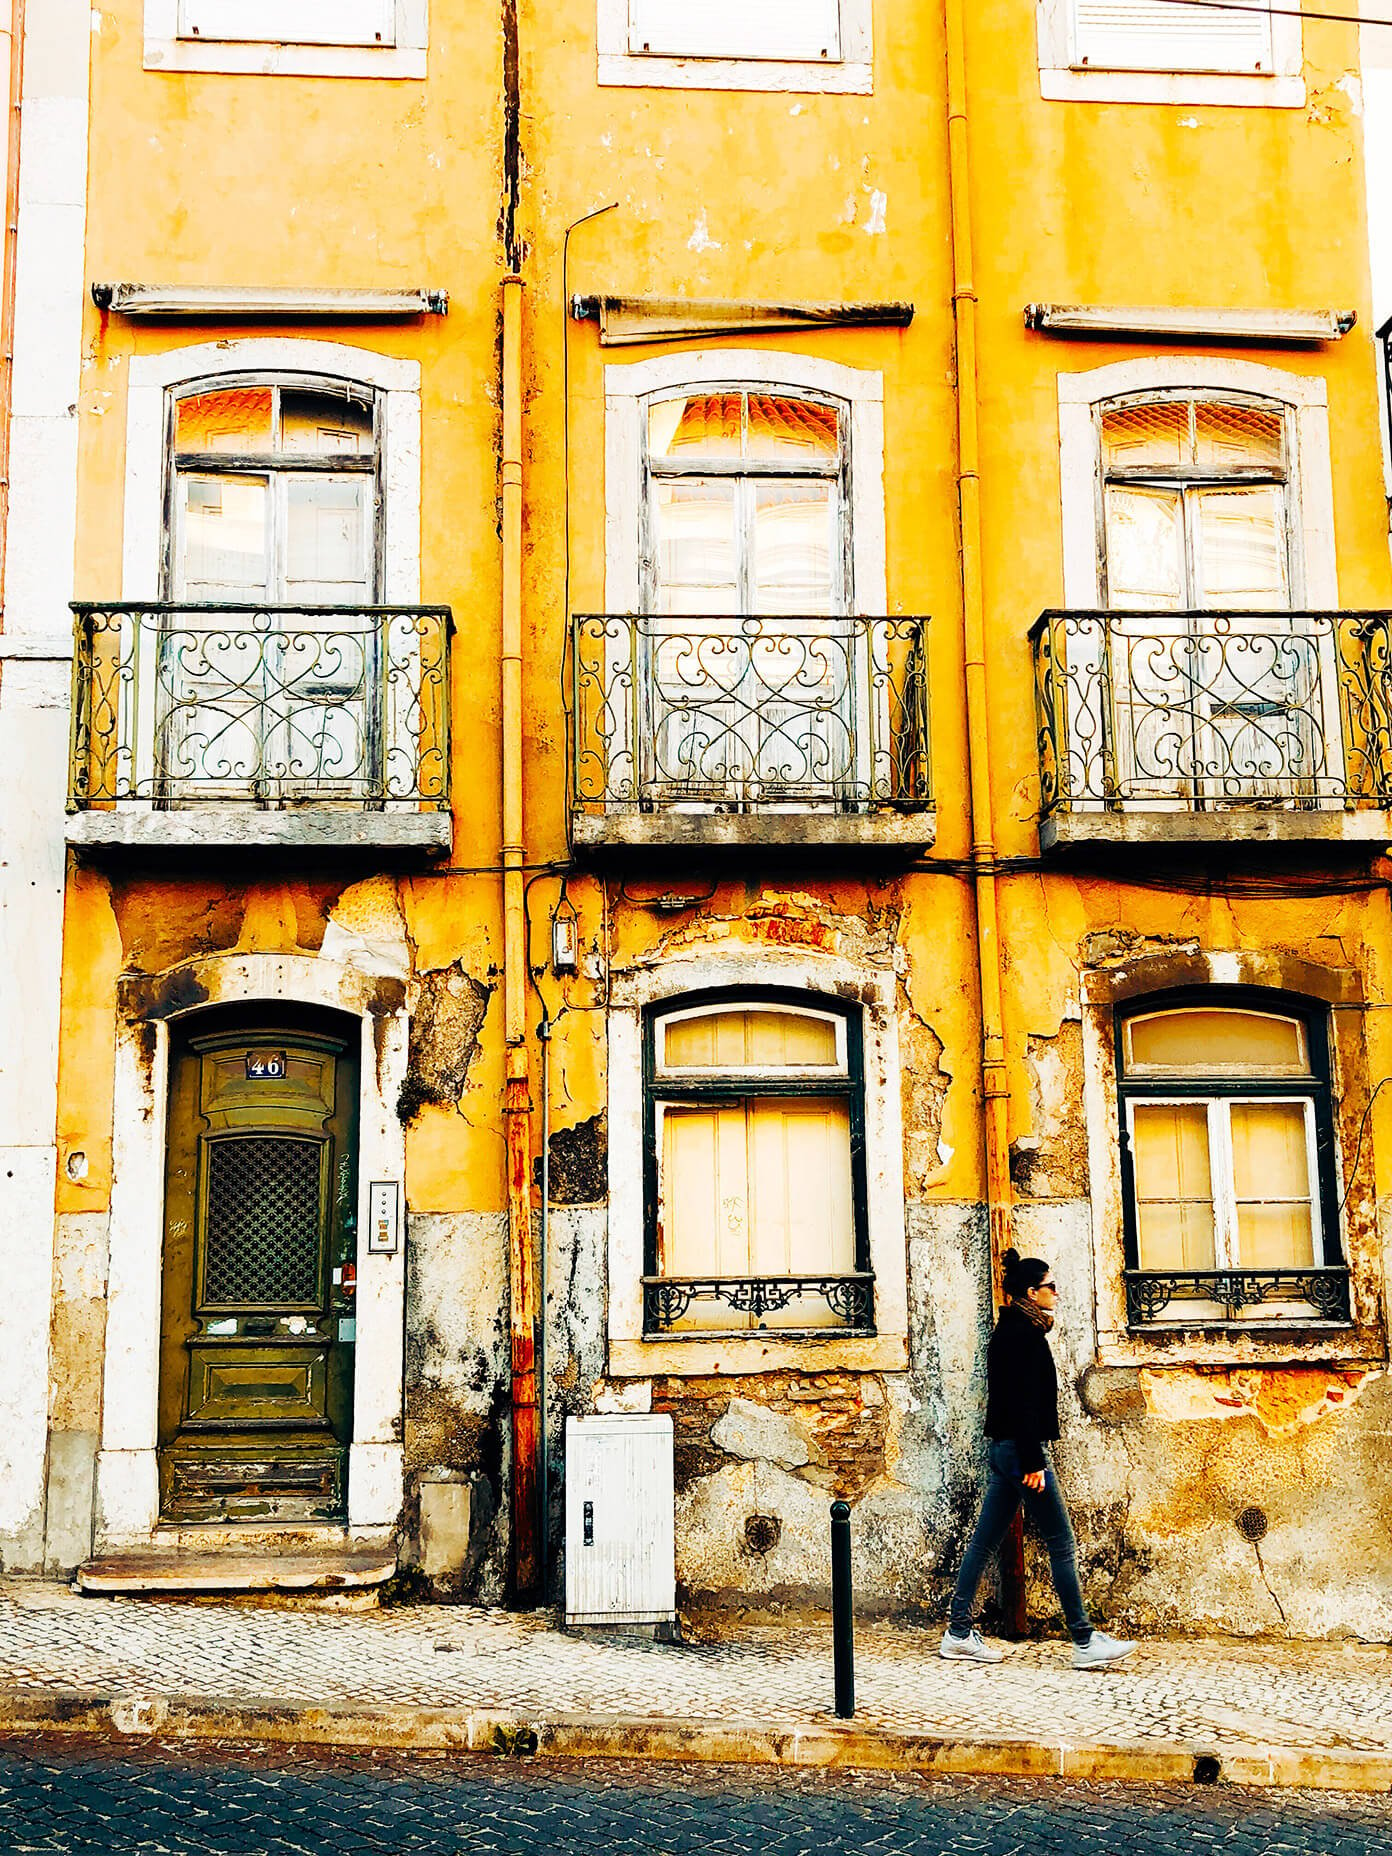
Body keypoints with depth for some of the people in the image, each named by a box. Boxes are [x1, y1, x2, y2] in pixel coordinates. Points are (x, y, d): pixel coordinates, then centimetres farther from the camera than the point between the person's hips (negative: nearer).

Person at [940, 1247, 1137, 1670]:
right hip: (1021, 1449, -10)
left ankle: (958, 1634, 13)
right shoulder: (1025, 1334, -15)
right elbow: (1025, 1403, -20)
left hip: (1003, 1446, 10)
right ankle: (1085, 1642, 3)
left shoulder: (1008, 1330, 15)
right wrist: (1033, 1462, -20)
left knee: (984, 1541, 10)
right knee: (1061, 1544, -2)